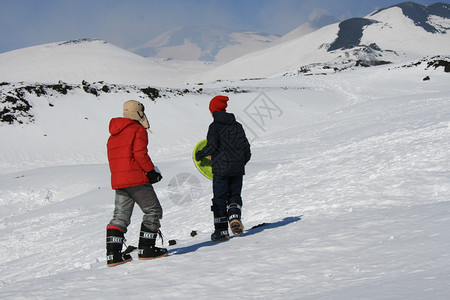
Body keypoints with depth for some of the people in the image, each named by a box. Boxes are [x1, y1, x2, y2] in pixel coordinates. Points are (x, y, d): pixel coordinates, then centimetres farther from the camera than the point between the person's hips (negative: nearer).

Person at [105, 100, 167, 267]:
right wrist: (151, 172, -9)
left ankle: (113, 254, 0)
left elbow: (113, 159, 18)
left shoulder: (113, 136, 19)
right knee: (153, 211, 3)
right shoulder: (138, 130, -4)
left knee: (120, 217, 9)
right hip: (137, 180, -8)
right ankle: (146, 249, -2)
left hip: (118, 182, 8)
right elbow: (140, 153, -16)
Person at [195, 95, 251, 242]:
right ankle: (235, 217, -12)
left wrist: (200, 154, 3)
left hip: (221, 168, -4)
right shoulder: (237, 125, 10)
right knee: (235, 195, 15)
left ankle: (221, 230, 2)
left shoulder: (214, 126, -6)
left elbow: (212, 146, -15)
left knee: (219, 198, 3)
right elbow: (246, 146, 11)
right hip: (238, 169, 4)